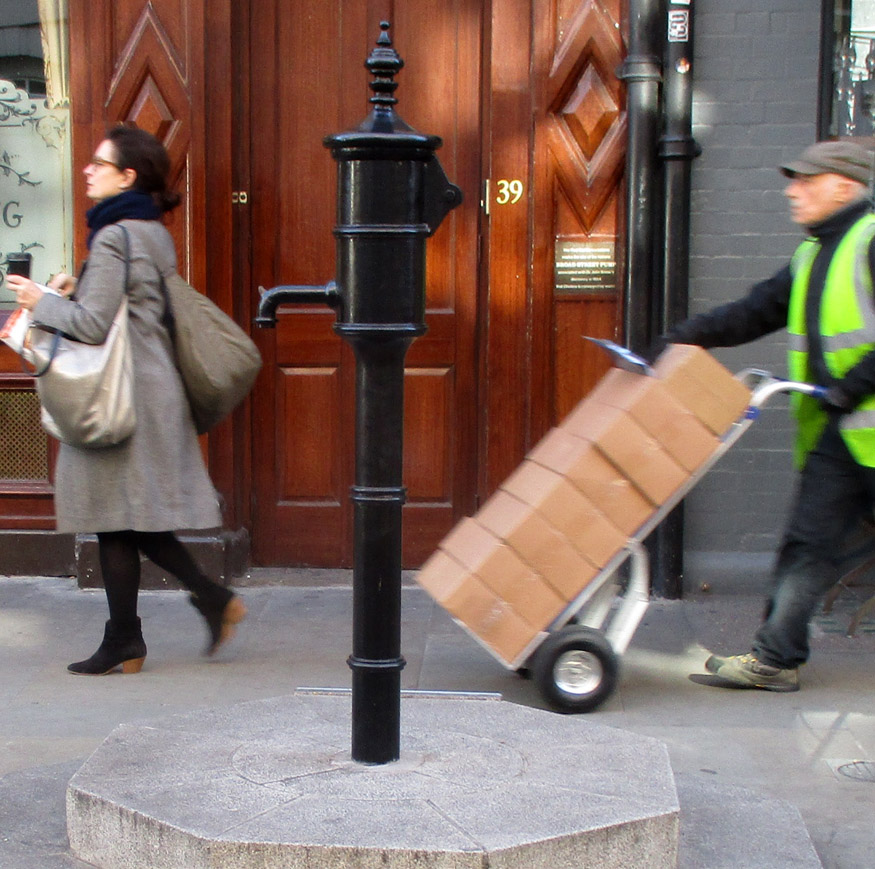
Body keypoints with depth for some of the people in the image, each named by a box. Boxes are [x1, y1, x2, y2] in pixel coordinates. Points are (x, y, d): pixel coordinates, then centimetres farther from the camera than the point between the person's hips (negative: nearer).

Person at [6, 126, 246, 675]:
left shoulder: (113, 239, -15)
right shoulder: (155, 234, 13)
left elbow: (93, 325, -18)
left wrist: (42, 301, -5)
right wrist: (76, 291, 13)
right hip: (155, 388, 9)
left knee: (115, 518, 0)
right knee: (137, 517, 15)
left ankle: (123, 642, 9)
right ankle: (214, 599, 14)